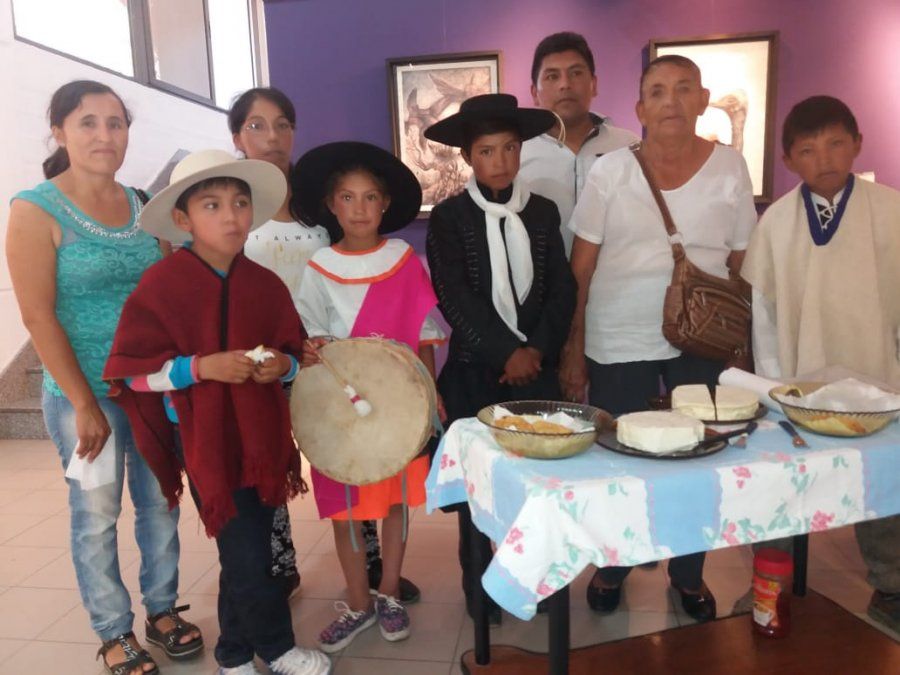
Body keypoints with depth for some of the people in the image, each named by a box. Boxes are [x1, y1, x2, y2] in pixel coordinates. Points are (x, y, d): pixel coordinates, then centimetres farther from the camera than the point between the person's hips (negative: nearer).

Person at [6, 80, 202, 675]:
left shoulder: (144, 204, 5)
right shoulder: (36, 210, -7)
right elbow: (38, 316, -11)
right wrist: (84, 404, -13)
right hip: (84, 392, -4)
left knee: (159, 502, 13)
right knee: (97, 516, 8)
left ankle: (163, 608, 33)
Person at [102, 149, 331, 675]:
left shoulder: (267, 285, 3)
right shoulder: (161, 285, -10)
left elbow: (297, 353, 12)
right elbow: (133, 370, -10)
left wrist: (283, 365, -10)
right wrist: (202, 366, -22)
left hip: (261, 436, 5)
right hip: (205, 440, -4)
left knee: (244, 552, 17)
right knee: (247, 555, 0)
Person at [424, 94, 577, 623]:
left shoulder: (544, 211, 7)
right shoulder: (449, 217, -2)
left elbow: (563, 290, 4)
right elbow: (454, 299, -11)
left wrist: (537, 349, -8)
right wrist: (506, 352, -15)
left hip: (537, 363, 2)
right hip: (475, 368, -2)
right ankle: (479, 582, 24)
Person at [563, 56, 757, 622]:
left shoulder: (731, 168, 0)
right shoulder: (610, 171, -5)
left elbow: (743, 265, 5)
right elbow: (580, 270, -3)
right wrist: (572, 351, -4)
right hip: (618, 342, -1)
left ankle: (689, 573, 34)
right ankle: (612, 567, 32)